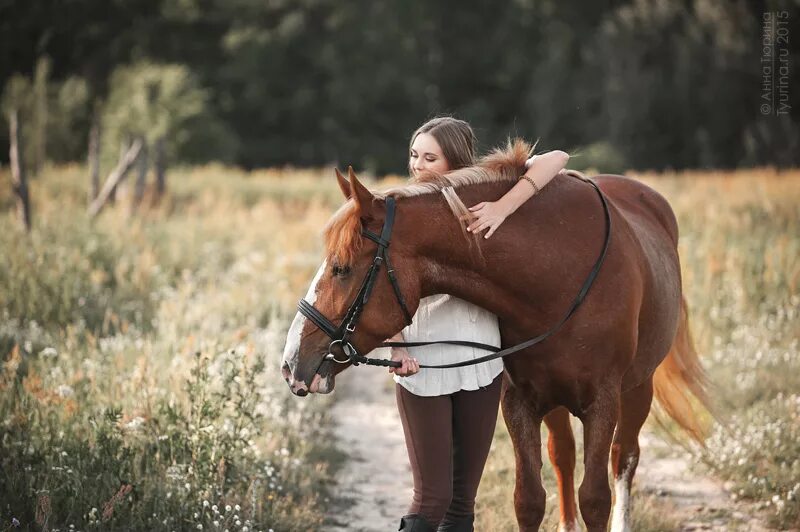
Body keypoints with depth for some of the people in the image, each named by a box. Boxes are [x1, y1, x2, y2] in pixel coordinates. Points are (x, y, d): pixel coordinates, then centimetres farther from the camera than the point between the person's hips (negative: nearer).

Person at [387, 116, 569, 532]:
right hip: (422, 367, -2)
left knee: (464, 496, 9)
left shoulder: (484, 197, 1)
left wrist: (503, 208, -24)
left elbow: (556, 160, -11)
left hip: (480, 361, 2)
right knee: (432, 497, -6)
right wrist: (396, 347, -26)